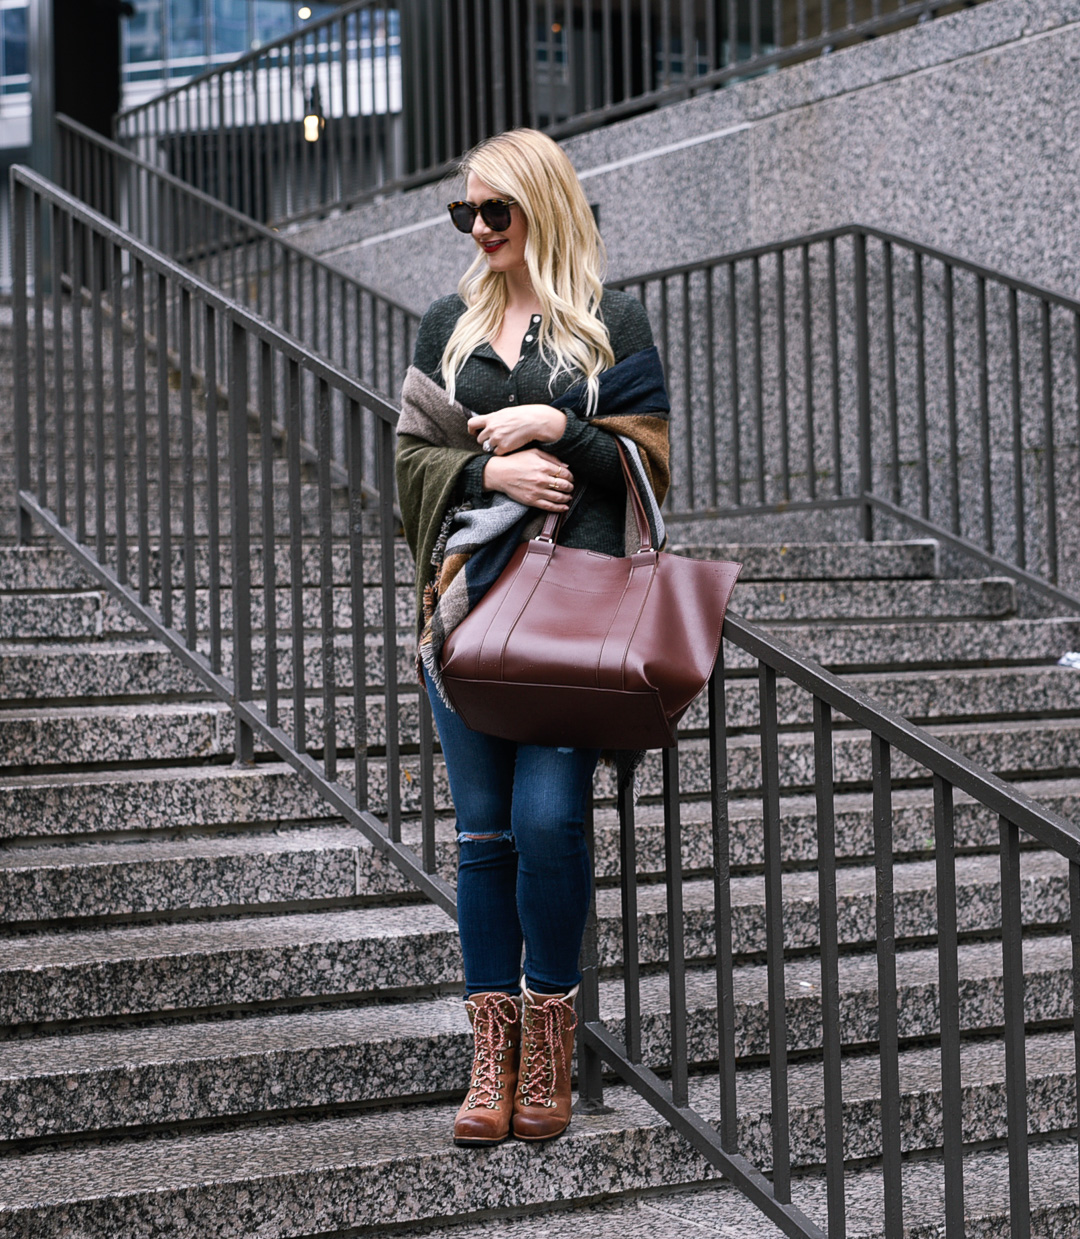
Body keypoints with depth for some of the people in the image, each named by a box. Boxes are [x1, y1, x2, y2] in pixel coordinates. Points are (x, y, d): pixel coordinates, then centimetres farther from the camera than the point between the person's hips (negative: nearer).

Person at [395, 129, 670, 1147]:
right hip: (467, 602, 3)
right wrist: (490, 468, -8)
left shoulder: (613, 322, 7)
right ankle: (493, 1058, 9)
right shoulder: (448, 325, 16)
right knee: (483, 828, 3)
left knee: (548, 817, -12)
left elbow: (649, 459, 3)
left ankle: (550, 1043, 4)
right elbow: (414, 454, 11)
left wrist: (557, 428, -11)